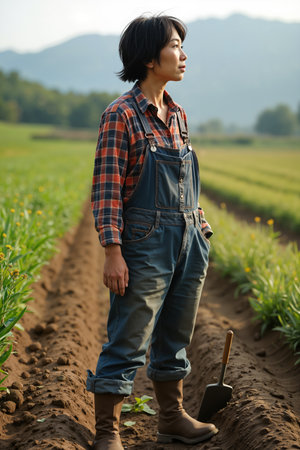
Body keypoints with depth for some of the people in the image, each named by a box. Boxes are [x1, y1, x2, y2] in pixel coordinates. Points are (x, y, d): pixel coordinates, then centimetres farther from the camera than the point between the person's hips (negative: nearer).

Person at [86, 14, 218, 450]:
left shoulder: (177, 115, 12)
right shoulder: (121, 115, -10)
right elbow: (106, 188, -13)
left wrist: (198, 223, 15)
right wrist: (112, 252, -18)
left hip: (188, 243, 7)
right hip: (146, 245, -7)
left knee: (175, 337, 17)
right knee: (127, 343, -2)